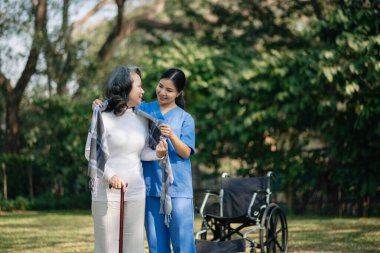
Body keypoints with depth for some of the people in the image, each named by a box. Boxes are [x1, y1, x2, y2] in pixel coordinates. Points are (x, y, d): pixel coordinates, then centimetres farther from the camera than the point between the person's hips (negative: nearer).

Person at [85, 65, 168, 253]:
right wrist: (110, 175, -23)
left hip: (135, 192, 5)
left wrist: (156, 154, -9)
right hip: (107, 193, -5)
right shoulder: (104, 117, -6)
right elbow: (91, 152, -9)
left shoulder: (141, 119, 8)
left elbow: (141, 151, 14)